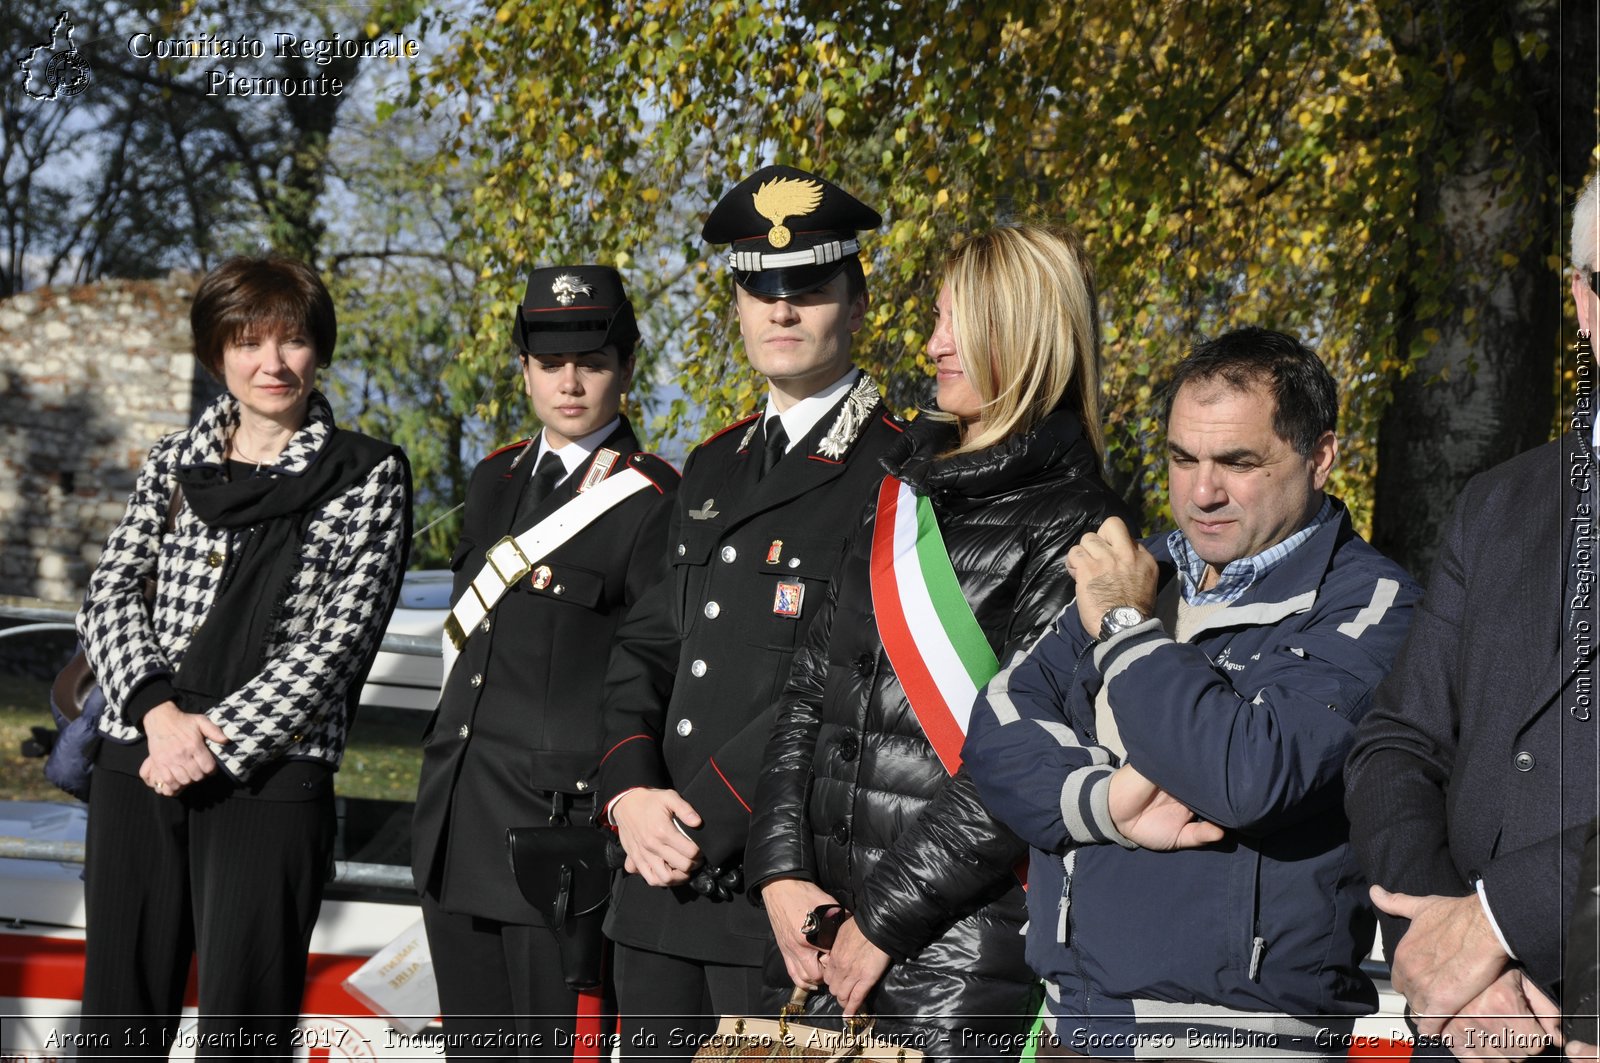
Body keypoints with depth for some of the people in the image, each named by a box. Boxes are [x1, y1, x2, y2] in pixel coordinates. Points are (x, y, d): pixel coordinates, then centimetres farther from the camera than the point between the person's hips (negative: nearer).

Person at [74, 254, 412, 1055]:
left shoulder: (368, 476, 1)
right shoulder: (174, 460, 13)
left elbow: (337, 639, -7)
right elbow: (109, 594, 5)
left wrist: (213, 746, -13)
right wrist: (157, 711, -12)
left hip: (269, 778, -4)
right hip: (137, 766, 4)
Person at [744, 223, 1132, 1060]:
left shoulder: (1069, 530, -9)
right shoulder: (903, 496, 13)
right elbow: (809, 692, 12)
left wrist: (885, 921, -14)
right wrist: (780, 870, 0)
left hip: (964, 952, -6)